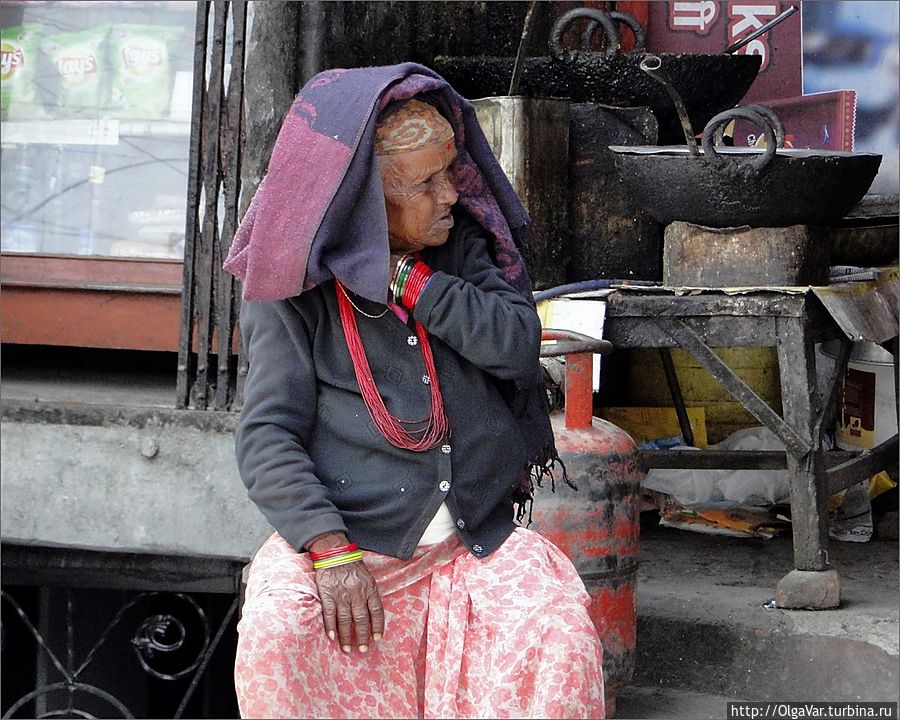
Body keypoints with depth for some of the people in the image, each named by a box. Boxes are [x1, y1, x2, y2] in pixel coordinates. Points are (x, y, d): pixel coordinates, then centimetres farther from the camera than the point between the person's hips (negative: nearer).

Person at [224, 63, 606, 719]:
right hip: (347, 535, -2)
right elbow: (267, 435, -7)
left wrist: (404, 279, -10)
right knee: (273, 640, -32)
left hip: (481, 536, 2)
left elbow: (518, 344, -6)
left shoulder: (463, 245, 11)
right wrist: (330, 549, -20)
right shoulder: (296, 289, 0)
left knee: (563, 640, -26)